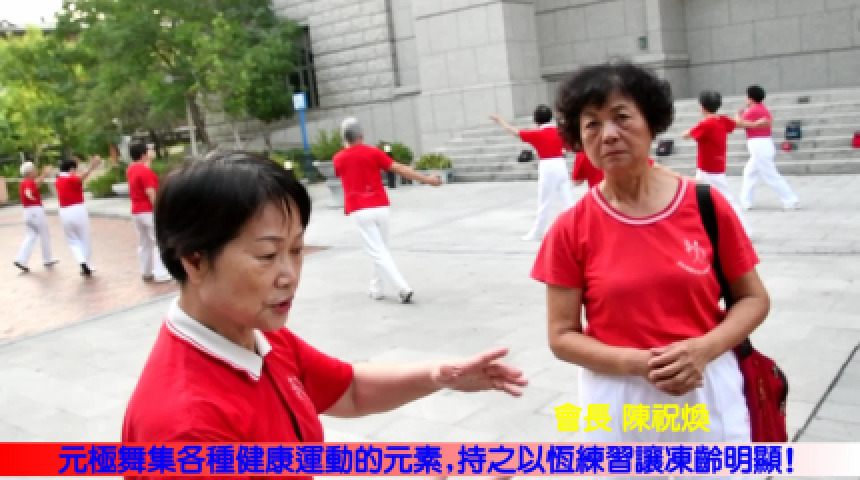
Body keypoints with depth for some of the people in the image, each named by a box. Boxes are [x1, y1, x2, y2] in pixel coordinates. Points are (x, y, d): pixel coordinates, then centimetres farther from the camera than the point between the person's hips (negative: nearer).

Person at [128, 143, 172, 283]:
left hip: (136, 211, 9)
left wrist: (149, 159, 22)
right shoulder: (145, 171, -19)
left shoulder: (131, 169, 9)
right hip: (149, 211, -9)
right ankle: (161, 274, -6)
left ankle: (146, 272, 21)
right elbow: (151, 193, -22)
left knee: (144, 243, 15)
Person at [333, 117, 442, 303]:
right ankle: (377, 289, 26)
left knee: (378, 252, -4)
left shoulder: (338, 159, 5)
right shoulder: (373, 152, 0)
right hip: (380, 208, 1)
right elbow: (399, 169, -7)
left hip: (359, 211, -1)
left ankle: (403, 288, -17)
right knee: (381, 250, 19)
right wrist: (427, 179, -5)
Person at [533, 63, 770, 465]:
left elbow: (754, 299, 2)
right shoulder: (571, 229, -9)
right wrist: (639, 363, -20)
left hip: (709, 393, 1)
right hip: (619, 402, 0)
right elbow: (562, 337, -5)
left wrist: (703, 349, -16)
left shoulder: (707, 204, -7)